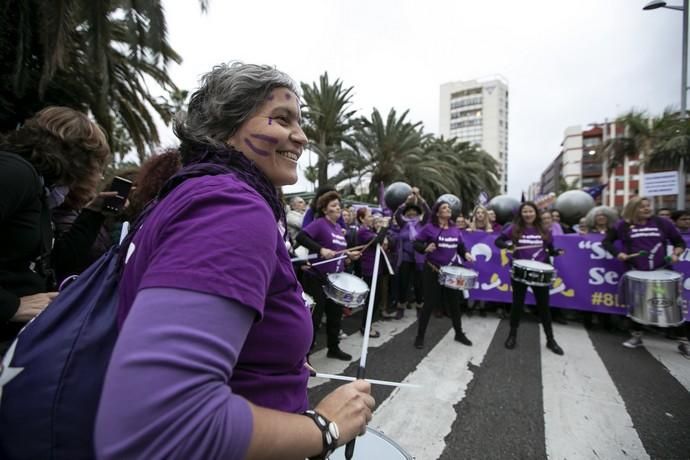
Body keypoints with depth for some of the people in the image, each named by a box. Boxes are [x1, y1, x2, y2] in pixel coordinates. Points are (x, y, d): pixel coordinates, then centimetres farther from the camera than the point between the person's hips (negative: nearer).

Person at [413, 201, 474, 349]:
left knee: (454, 302, 15)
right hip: (433, 270, -5)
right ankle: (420, 336, 15)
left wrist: (466, 254, -5)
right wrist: (425, 248, -26)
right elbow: (416, 243, -7)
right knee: (429, 303, 0)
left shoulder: (455, 229, 7)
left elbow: (461, 246, 14)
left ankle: (459, 333, 33)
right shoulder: (429, 228, -9)